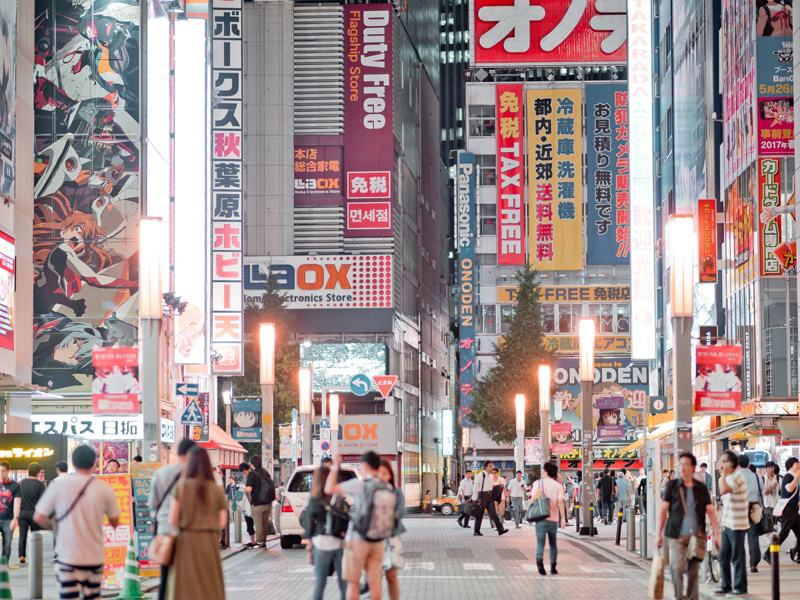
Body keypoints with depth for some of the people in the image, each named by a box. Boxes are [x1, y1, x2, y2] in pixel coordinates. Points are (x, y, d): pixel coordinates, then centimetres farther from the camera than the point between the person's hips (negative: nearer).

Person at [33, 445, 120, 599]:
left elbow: (38, 517, -4)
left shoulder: (59, 485, -7)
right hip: (95, 557, 2)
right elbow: (115, 522, 5)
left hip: (67, 557, -2)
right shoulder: (104, 489, -4)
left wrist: (53, 526, 15)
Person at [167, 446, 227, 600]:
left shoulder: (182, 487, -4)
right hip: (209, 543, 2)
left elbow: (173, 520, -5)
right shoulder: (216, 490, 2)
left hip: (186, 541, -1)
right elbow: (222, 522, 2)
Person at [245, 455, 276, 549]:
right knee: (265, 523, 14)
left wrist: (245, 489, -1)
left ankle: (259, 542, 1)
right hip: (267, 503, 7)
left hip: (257, 503, -6)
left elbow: (249, 488, -22)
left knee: (258, 524, 0)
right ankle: (264, 542, 20)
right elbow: (271, 484, 17)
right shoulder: (265, 472, 8)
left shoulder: (252, 474, -13)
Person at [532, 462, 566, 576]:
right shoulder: (557, 485, 4)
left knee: (540, 542, -6)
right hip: (553, 518, 2)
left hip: (541, 517, -2)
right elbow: (560, 502, -4)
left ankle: (539, 559, -34)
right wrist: (563, 518, -6)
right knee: (553, 543, 15)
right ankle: (553, 567, 15)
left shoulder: (537, 483, 1)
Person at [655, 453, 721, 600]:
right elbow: (663, 509, 3)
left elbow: (710, 511, 7)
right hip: (676, 535, -2)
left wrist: (716, 534, 0)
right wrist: (658, 534, -1)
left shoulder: (701, 488, 7)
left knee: (693, 570, 5)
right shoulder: (672, 486, 3)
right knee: (677, 568, -12)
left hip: (696, 535, 2)